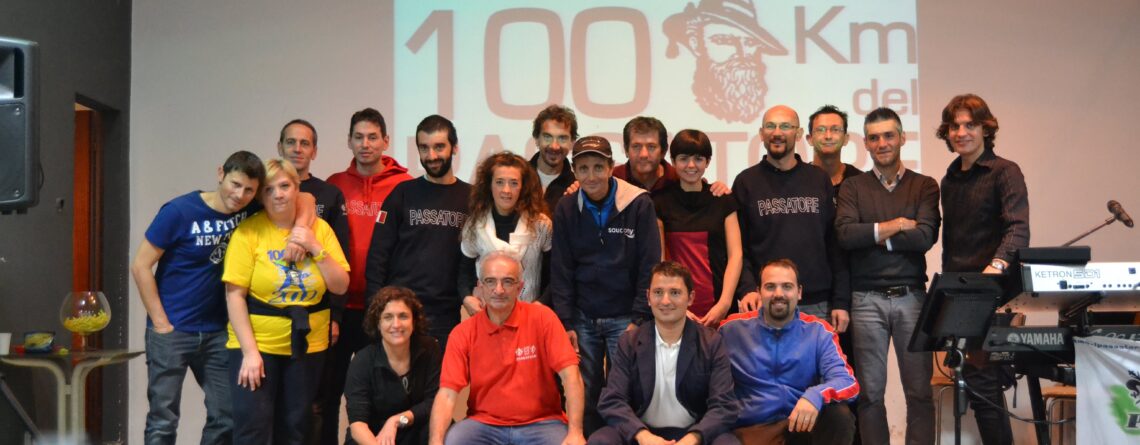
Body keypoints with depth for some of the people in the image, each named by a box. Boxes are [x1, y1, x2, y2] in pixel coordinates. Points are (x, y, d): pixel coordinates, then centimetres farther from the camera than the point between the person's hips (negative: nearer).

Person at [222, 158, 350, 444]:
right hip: (257, 344, -3)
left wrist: (316, 248, -13)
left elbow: (340, 287, 0)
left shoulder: (320, 228, 2)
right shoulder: (248, 231, -9)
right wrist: (250, 351, -16)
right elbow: (234, 295, -11)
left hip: (307, 345, 3)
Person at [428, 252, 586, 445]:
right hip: (485, 423, 1)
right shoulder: (463, 333, -2)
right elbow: (447, 394, -10)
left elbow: (570, 375, -11)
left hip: (540, 423, 0)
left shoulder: (542, 318, -6)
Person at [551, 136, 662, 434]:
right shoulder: (566, 210, 2)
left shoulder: (639, 205, -6)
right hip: (583, 319, 2)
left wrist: (639, 319, -10)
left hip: (625, 317, -2)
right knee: (585, 396, 7)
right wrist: (566, 323, -2)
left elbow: (650, 266, -6)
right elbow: (561, 271, 2)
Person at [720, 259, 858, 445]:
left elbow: (848, 382, -8)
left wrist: (815, 395, -29)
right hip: (751, 429, -2)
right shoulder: (732, 328, 4)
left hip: (800, 425, 2)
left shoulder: (818, 331, 4)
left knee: (839, 415, -27)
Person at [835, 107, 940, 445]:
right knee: (870, 391, 5)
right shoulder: (852, 188, 7)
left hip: (911, 296, 0)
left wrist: (873, 235, -7)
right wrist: (897, 224, -9)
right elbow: (845, 235, -9)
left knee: (919, 389, 3)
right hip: (867, 299, 0)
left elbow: (925, 237, -9)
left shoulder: (924, 186, 7)